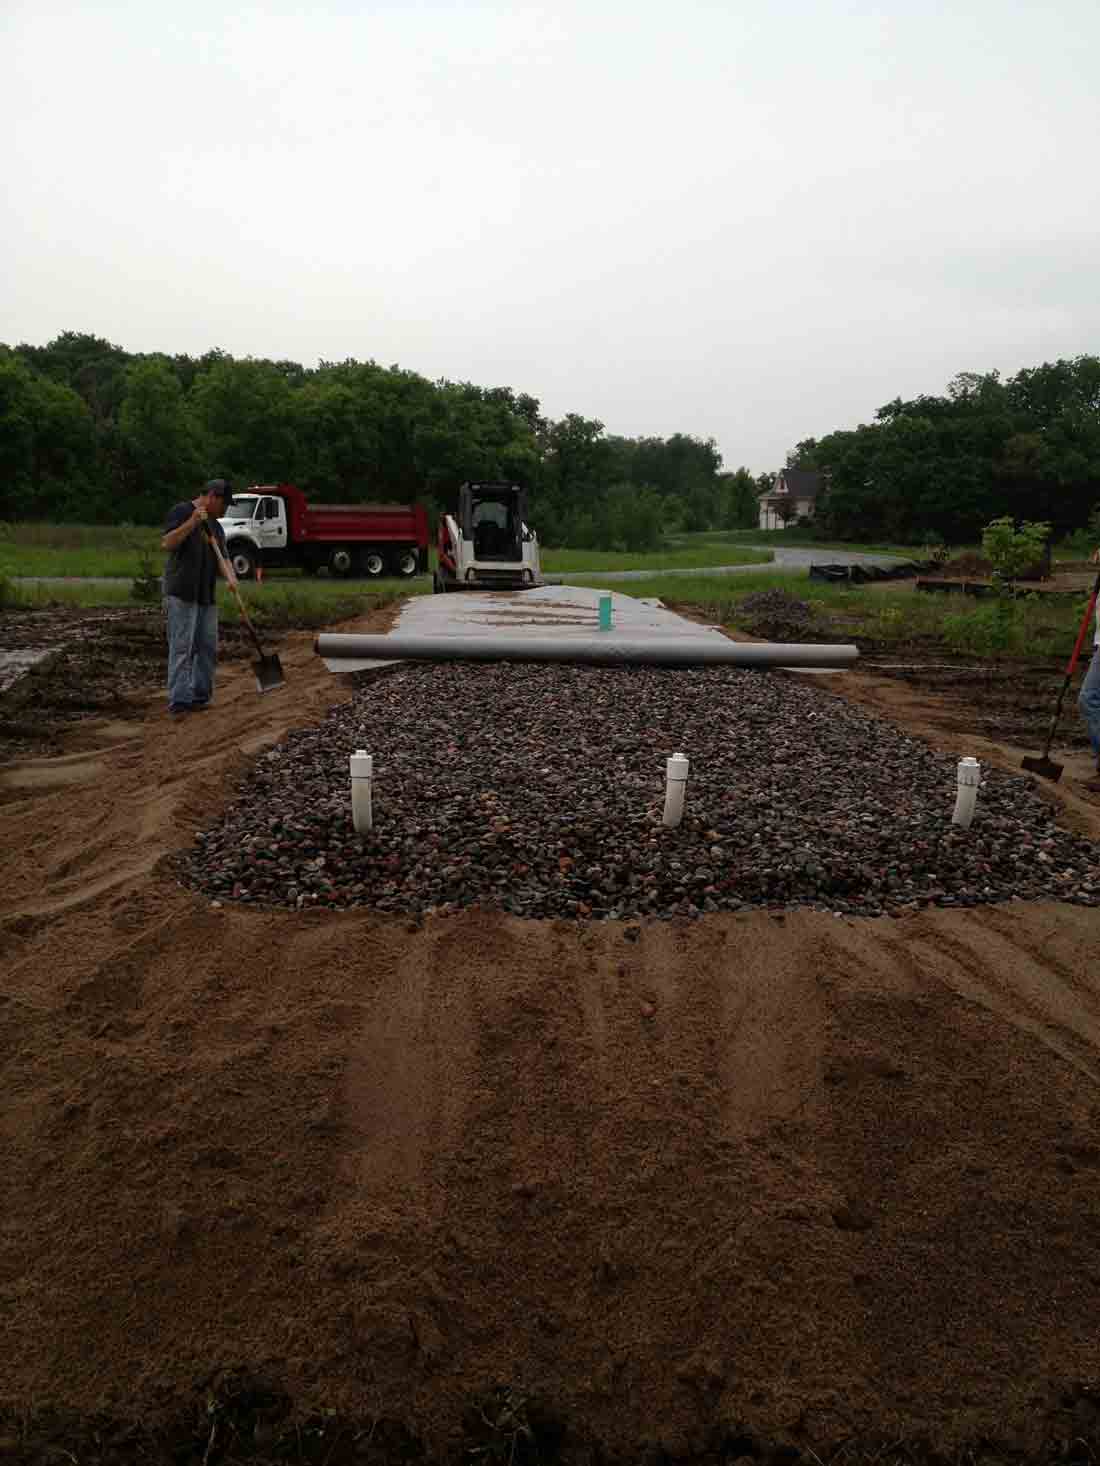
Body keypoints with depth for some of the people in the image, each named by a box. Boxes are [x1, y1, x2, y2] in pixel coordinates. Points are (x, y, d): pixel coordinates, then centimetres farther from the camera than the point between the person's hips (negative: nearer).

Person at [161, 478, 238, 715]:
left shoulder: (216, 526, 20)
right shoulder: (181, 512, -1)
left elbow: (222, 558, 10)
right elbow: (167, 543, -12)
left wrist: (230, 577, -11)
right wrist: (192, 522, -20)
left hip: (207, 596, 7)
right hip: (181, 594, -7)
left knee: (208, 648, 6)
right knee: (181, 648, -9)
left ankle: (200, 697, 14)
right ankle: (178, 702, -8)